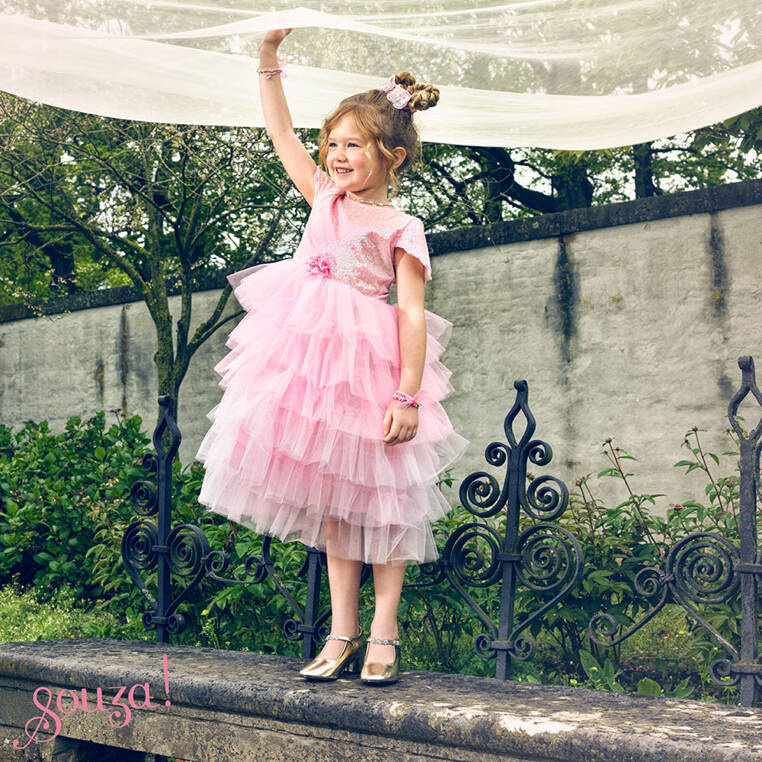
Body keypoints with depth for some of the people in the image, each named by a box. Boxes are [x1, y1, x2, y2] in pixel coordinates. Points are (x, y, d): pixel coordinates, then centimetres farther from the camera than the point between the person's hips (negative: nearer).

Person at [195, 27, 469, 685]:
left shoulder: (402, 229, -6)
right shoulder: (324, 197, 11)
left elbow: (413, 314, -11)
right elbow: (282, 133, 17)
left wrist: (408, 396, -17)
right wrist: (269, 59, 11)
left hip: (370, 369, -5)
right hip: (311, 359, 6)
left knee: (379, 496, 2)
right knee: (330, 498, 8)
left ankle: (383, 633, 12)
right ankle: (342, 633, 15)